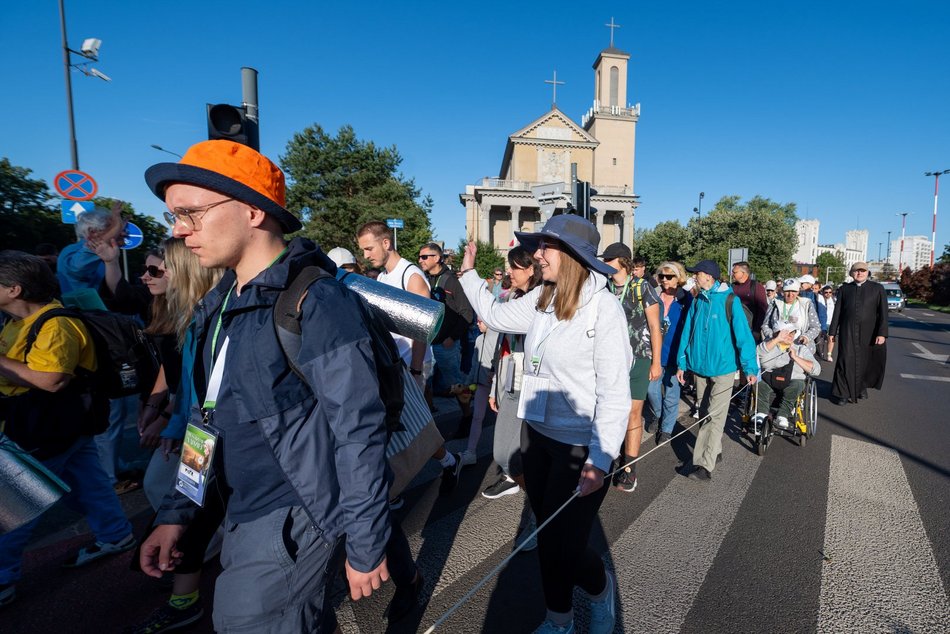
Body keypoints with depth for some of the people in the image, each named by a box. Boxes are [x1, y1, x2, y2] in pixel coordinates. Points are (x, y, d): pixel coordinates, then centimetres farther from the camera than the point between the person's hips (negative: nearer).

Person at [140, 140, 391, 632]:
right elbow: (210, 418, 13)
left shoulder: (317, 303, -21)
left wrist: (366, 546, -15)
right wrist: (175, 512, 12)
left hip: (295, 519, -8)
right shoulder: (218, 305, 6)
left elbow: (358, 433, -20)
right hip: (241, 516, 8)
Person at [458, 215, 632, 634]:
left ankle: (601, 589, 39)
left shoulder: (604, 308, -18)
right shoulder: (541, 300, 1)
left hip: (580, 445, -6)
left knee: (562, 547, 3)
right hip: (537, 433, 7)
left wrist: (599, 460, -24)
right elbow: (496, 315, 18)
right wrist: (468, 272, 18)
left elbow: (615, 393, -19)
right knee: (547, 537, 19)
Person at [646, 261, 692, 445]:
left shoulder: (686, 299, -5)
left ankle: (666, 428, 24)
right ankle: (658, 416, 36)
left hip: (674, 353, -2)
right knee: (652, 390, 7)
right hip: (654, 352, 3)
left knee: (670, 393, 8)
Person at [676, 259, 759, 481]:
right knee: (704, 414, 15)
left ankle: (705, 465, -1)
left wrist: (750, 367, -15)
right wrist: (682, 363, 7)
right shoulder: (697, 301, 5)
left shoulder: (730, 300, -12)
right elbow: (687, 332, 8)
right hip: (700, 366, 6)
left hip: (722, 367, -6)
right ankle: (714, 451, 32)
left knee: (715, 417, -3)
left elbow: (743, 334, -13)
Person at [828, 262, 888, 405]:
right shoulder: (844, 289, 7)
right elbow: (837, 312, 7)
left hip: (868, 333, 0)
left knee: (865, 361, 11)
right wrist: (832, 332, 5)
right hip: (848, 332, 0)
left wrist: (882, 333, -11)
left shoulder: (877, 289, 3)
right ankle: (842, 393, 3)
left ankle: (862, 387, 34)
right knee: (846, 361, -4)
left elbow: (883, 312, -2)